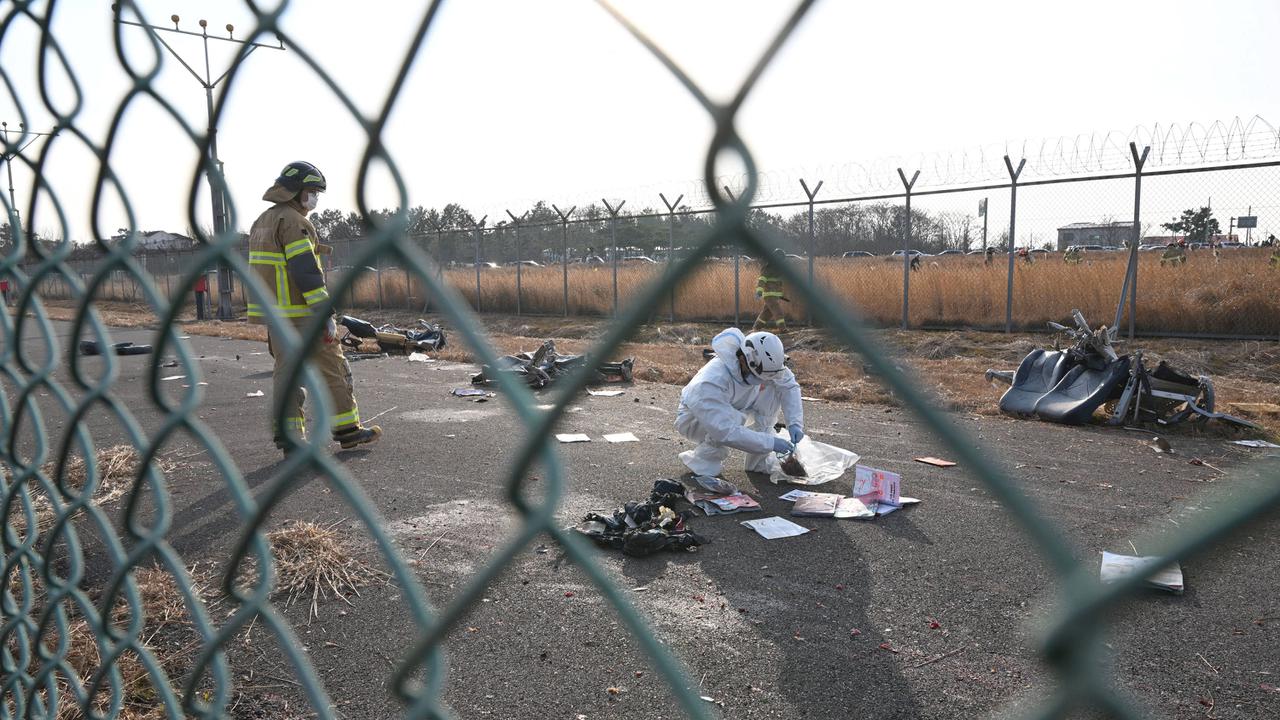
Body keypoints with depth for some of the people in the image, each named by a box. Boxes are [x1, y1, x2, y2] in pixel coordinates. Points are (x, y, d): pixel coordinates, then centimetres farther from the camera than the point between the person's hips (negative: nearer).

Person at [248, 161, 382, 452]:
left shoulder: (262, 222, 18)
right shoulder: (294, 222, -13)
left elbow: (265, 270, 19)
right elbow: (307, 272, -21)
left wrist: (272, 317, 21)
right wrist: (326, 314, -20)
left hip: (272, 314, 9)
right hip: (301, 314, -9)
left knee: (286, 372, 10)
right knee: (333, 369, 1)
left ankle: (288, 436, 10)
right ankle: (348, 429, 9)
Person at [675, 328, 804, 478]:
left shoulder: (760, 363, -22)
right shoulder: (712, 381, -41)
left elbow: (789, 384, -9)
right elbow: (726, 432, -43)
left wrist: (795, 422, -22)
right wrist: (770, 443, -39)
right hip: (694, 419, -7)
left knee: (773, 389, -13)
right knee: (734, 418, -37)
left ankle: (759, 461, -4)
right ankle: (703, 460, -10)